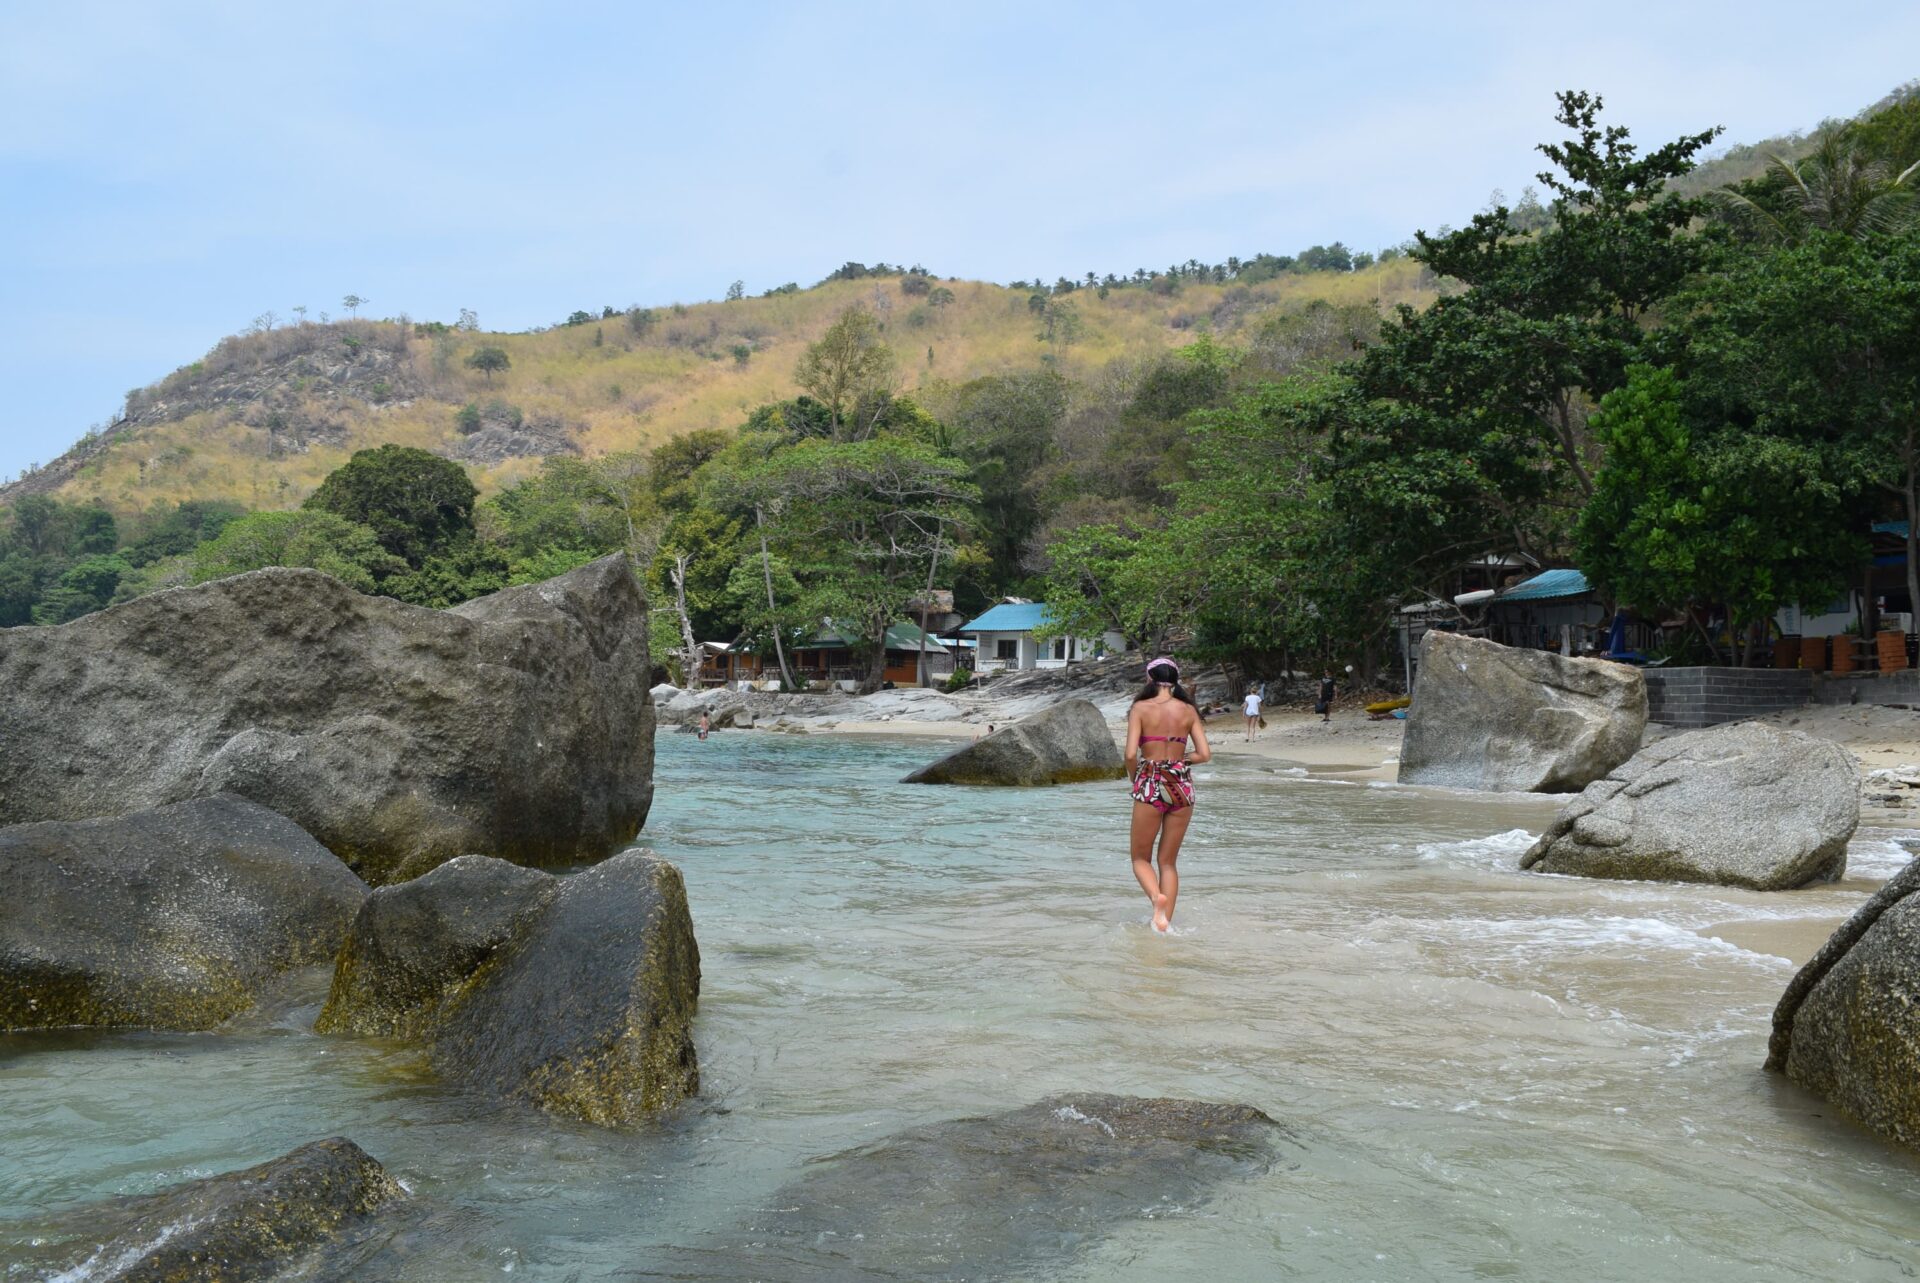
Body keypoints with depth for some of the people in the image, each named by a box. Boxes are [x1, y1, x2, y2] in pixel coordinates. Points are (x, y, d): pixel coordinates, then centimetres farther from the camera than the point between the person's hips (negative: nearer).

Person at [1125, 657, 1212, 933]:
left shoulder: (1141, 708, -5)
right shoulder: (1188, 710, 3)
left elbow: (1131, 754, -13)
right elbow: (1204, 754, -1)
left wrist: (1134, 780, 5)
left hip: (1150, 785, -3)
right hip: (1182, 786, 3)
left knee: (1141, 858, 11)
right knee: (1169, 861, 14)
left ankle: (1157, 897, -17)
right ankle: (1166, 921, 8)